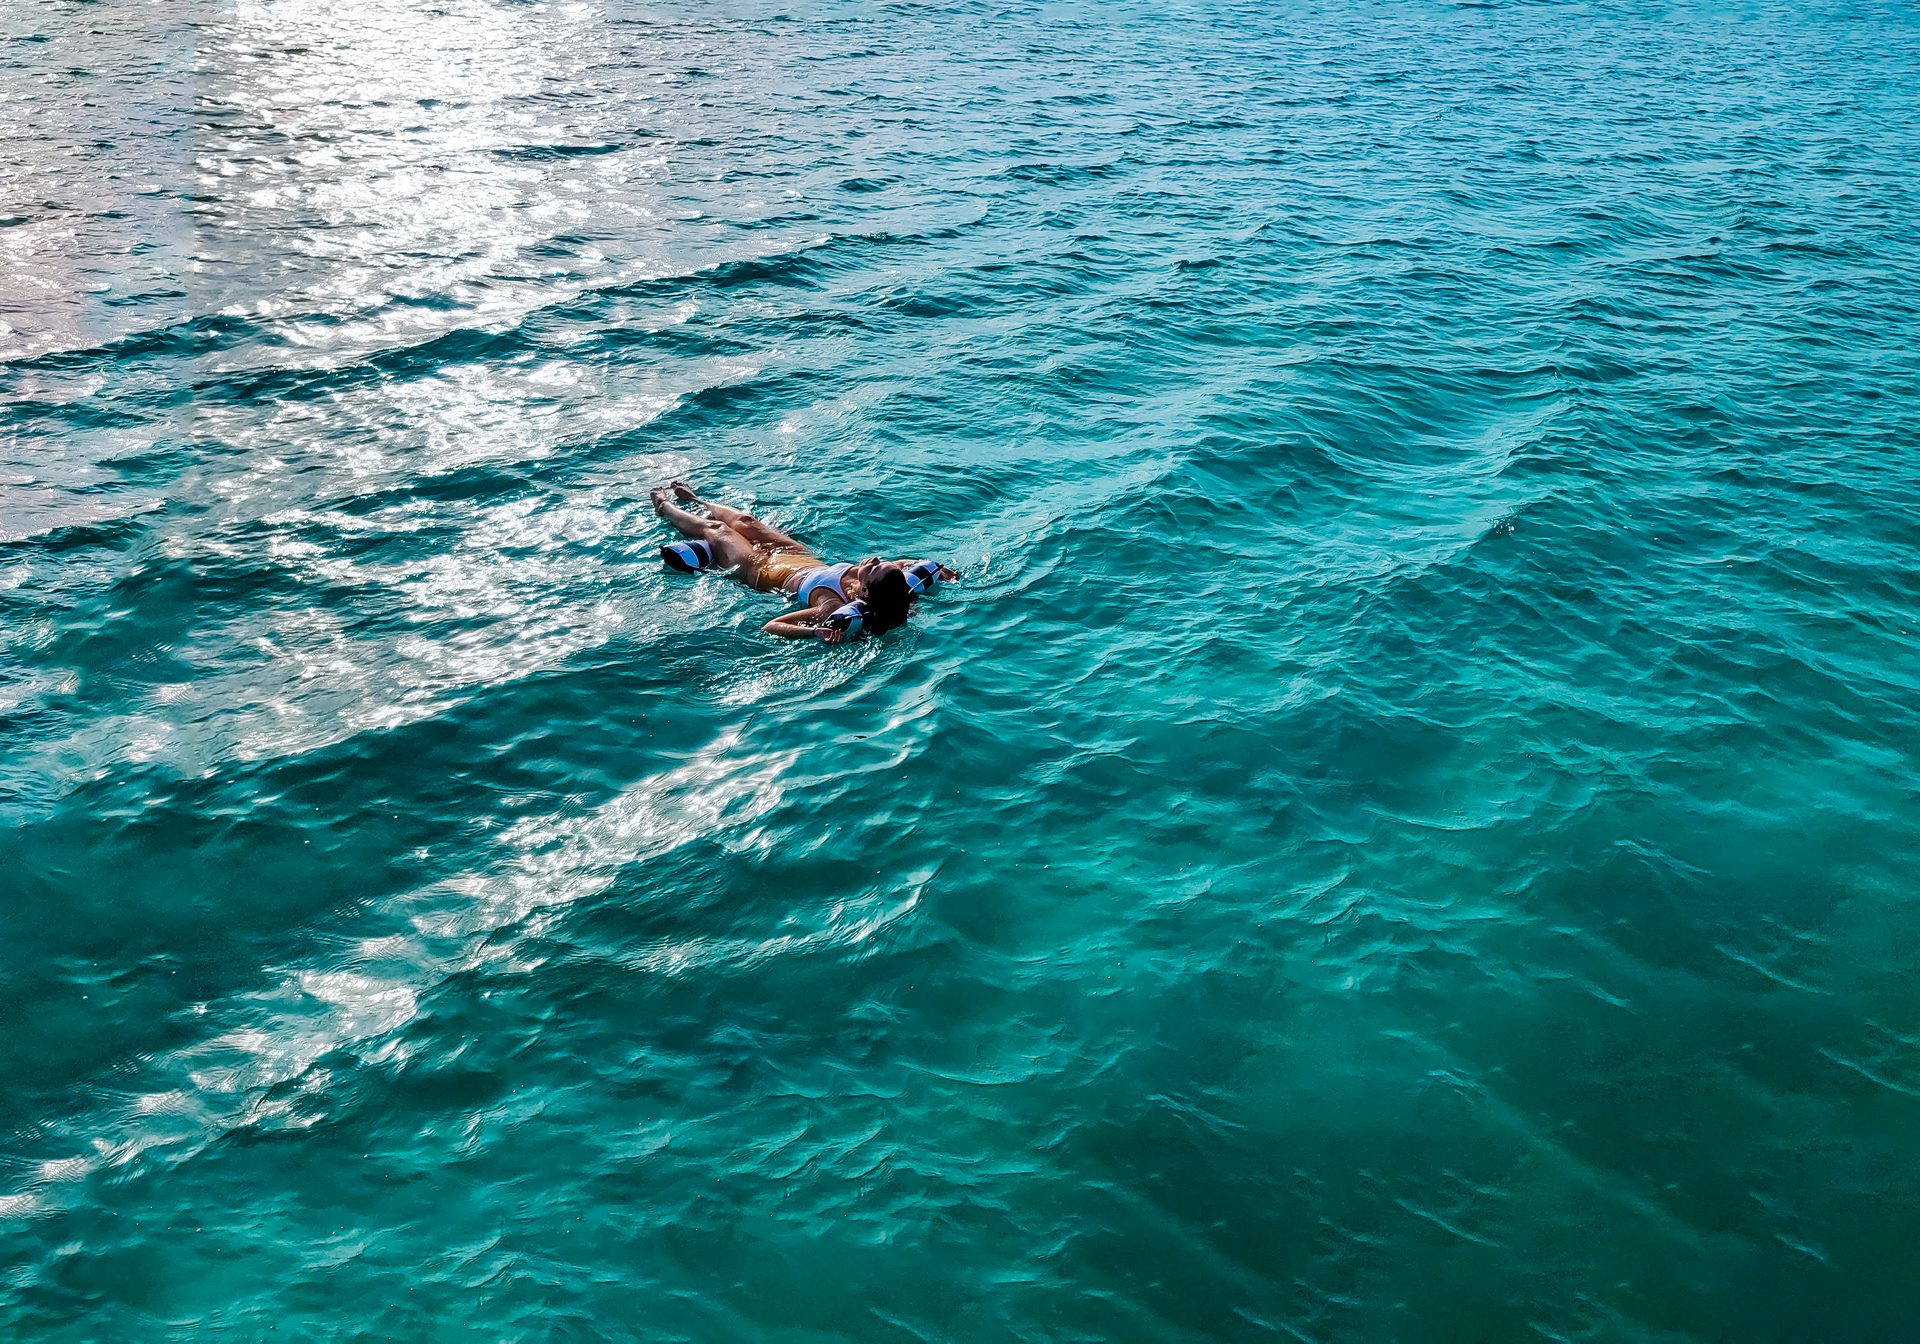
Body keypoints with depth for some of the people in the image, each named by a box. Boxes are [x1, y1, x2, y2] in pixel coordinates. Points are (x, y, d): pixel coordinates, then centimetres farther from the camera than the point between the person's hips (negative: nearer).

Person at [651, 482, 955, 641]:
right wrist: (938, 569, -29)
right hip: (804, 559, 5)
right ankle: (695, 501, 60)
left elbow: (770, 626, -51)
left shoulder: (834, 607, -47)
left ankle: (665, 507, 51)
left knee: (714, 530, 18)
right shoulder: (888, 591, -32)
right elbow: (906, 564, -11)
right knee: (745, 520, 27)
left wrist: (815, 632, -65)